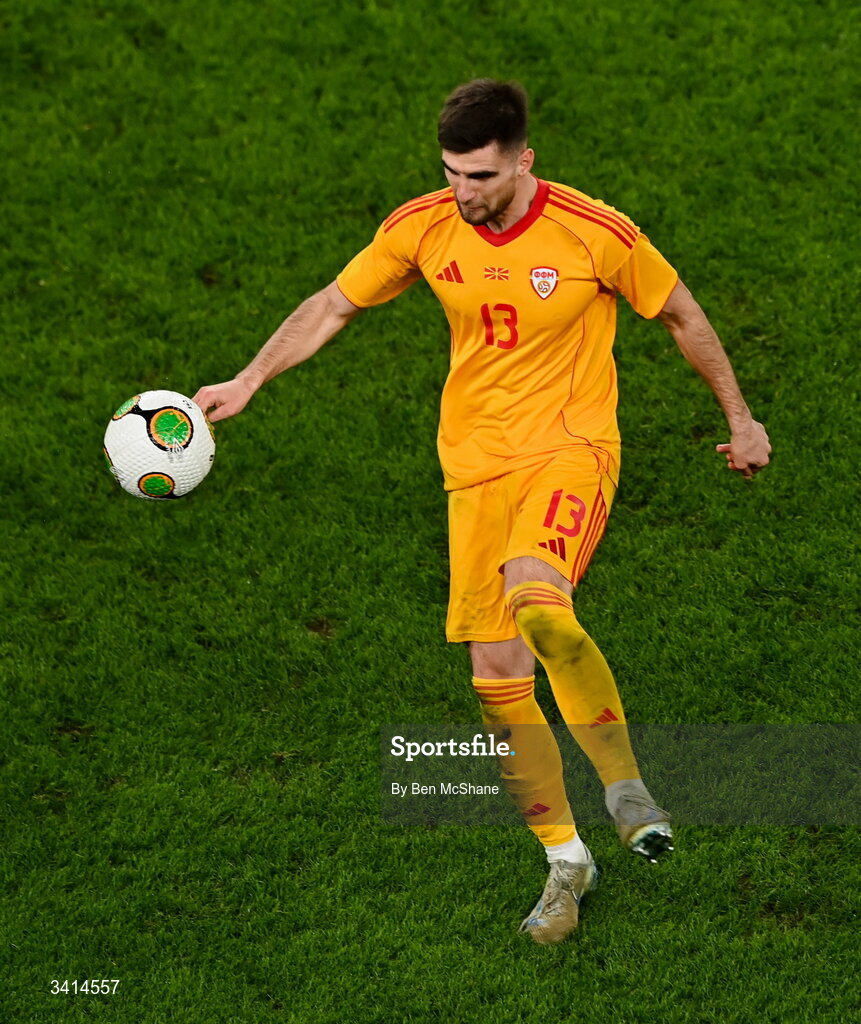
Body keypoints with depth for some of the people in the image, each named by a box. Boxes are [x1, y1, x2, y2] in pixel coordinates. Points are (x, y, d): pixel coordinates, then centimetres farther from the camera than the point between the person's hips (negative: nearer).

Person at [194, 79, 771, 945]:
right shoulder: (422, 228, -4)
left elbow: (682, 318, 3)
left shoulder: (597, 234, -12)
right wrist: (249, 380, 2)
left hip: (573, 447, -4)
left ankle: (624, 786, -19)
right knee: (497, 676, 1)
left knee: (534, 598, -34)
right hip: (477, 464, 4)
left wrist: (740, 420, 11)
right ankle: (565, 862, 17)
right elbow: (334, 305, 10)